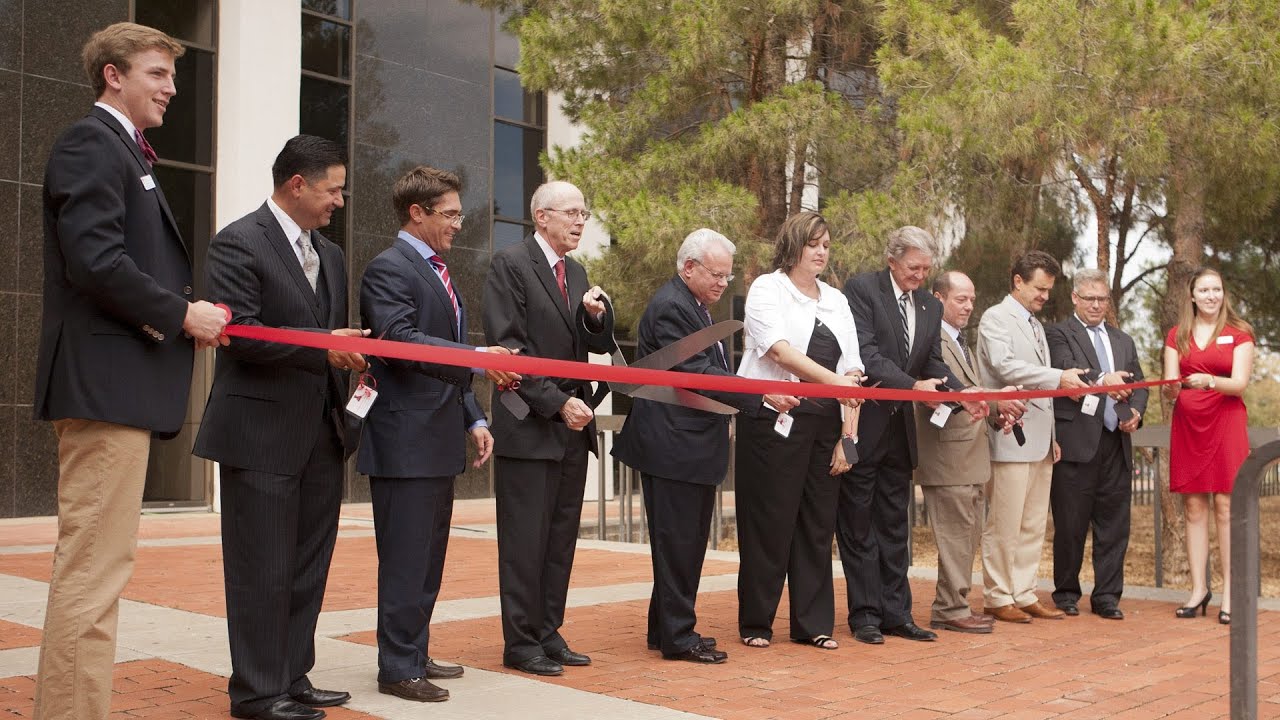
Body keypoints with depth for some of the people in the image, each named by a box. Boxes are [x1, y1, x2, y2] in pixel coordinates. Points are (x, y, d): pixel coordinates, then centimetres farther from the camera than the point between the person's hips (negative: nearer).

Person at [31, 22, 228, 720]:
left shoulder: (123, 151, 23)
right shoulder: (92, 142, -8)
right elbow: (94, 259, -20)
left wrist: (185, 314, 6)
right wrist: (182, 314, -12)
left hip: (118, 382, 11)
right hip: (105, 381, -11)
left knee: (93, 567, 14)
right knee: (93, 568, -8)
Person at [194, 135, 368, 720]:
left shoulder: (329, 255, 18)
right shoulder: (239, 243, -9)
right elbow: (239, 332, -18)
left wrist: (354, 365, 5)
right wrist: (322, 347, -20)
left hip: (321, 433, 8)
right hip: (262, 434, -8)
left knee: (308, 568, 13)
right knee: (262, 571, -2)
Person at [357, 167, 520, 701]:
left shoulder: (439, 274, 20)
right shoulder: (388, 269, -10)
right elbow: (402, 339, -24)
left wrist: (475, 419, 15)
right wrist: (477, 358, -32)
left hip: (439, 440, 10)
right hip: (405, 441, -10)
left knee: (429, 557, 15)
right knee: (405, 558, -4)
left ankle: (415, 655, 26)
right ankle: (397, 668, 6)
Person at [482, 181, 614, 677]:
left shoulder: (576, 274, 16)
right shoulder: (509, 265, -7)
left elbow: (599, 348, 16)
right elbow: (507, 347, -13)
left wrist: (597, 318, -6)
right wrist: (557, 403, -16)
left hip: (572, 428, 7)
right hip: (528, 427, -7)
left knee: (561, 539, 11)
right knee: (525, 539, -1)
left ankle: (548, 633, 19)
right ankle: (521, 642, 7)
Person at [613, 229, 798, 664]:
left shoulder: (695, 307, 18)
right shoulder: (671, 308, -15)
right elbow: (696, 374, -22)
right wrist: (762, 395, -22)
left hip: (694, 445, 11)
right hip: (673, 445, -11)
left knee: (689, 540, 15)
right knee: (678, 542, -3)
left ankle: (666, 629, 25)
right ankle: (678, 637, 5)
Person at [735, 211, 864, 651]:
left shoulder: (836, 301, 16)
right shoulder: (767, 289, 1)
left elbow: (851, 370, 10)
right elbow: (779, 349, -15)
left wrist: (848, 435, 1)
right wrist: (832, 379, -23)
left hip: (823, 426, 5)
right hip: (774, 422, -5)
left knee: (817, 525, 7)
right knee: (769, 524, -1)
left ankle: (813, 624, 15)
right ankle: (756, 623, 10)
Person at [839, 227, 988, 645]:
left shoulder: (930, 306, 12)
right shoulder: (861, 289, -9)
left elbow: (934, 364, 7)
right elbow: (865, 352, -18)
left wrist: (963, 394, -13)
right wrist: (912, 386, -27)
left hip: (900, 429, 7)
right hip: (863, 425, -6)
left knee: (894, 525, 12)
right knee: (858, 524, 3)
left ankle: (895, 613, 18)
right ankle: (865, 615, 10)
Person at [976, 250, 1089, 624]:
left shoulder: (1036, 325, 23)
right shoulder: (995, 318, -4)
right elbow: (1004, 366, -20)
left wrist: (1052, 437, 20)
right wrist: (1058, 377, -24)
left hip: (1039, 439, 9)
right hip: (1011, 436, -9)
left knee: (1034, 525, 10)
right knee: (1003, 525, -4)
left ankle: (1024, 595, 17)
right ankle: (997, 598, 4)